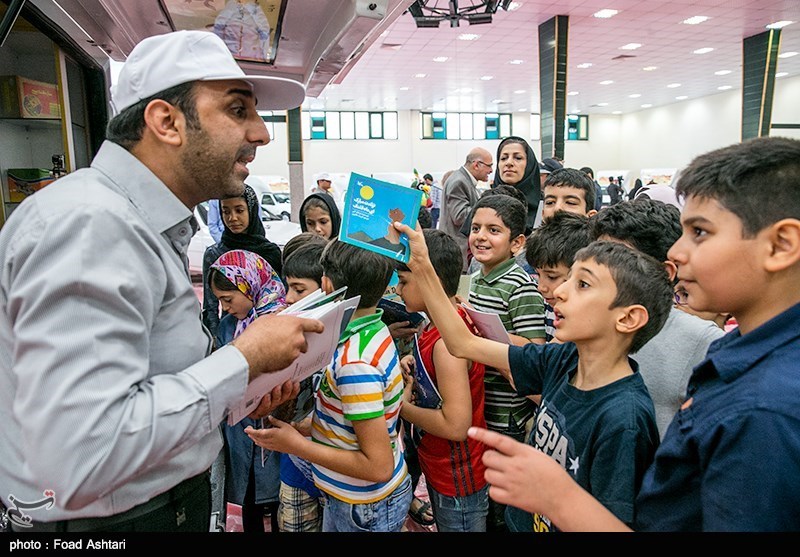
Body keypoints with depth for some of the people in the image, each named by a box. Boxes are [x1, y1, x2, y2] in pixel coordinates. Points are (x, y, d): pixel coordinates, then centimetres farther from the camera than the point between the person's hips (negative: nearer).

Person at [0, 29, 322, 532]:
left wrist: (237, 394, 0)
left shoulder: (153, 226, 7)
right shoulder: (89, 224, -25)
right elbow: (77, 462, -33)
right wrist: (243, 358, -24)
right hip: (115, 517, -9)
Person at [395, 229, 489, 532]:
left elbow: (456, 424, -32)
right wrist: (415, 369, -4)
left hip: (458, 483, -9)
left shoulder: (447, 341, -29)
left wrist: (403, 407, -19)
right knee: (442, 523, 26)